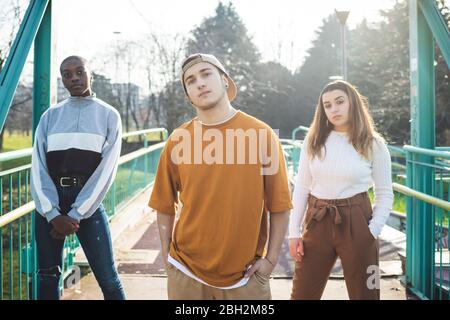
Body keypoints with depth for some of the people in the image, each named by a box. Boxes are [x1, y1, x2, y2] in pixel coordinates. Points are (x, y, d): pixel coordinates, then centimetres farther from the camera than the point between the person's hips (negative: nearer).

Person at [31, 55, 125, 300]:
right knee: (47, 276, 7)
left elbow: (106, 170, -4)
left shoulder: (109, 115, 3)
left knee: (108, 279, -6)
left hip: (88, 202, -2)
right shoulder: (50, 116, 10)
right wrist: (53, 214, -11)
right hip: (49, 204, 3)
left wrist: (75, 214, -11)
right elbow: (38, 167, 2)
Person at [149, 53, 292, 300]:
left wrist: (271, 259, -5)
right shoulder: (178, 140, -2)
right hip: (186, 271, 2)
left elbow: (279, 205, -3)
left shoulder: (261, 133, -6)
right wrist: (166, 254, 3)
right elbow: (165, 205, 7)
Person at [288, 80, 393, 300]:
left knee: (364, 292, 10)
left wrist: (372, 231, -9)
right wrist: (294, 231, 2)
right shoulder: (313, 140, 3)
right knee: (302, 294, 8)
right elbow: (301, 187, 6)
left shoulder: (374, 144, -2)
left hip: (356, 222, -2)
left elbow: (385, 194, 2)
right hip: (317, 222, 2)